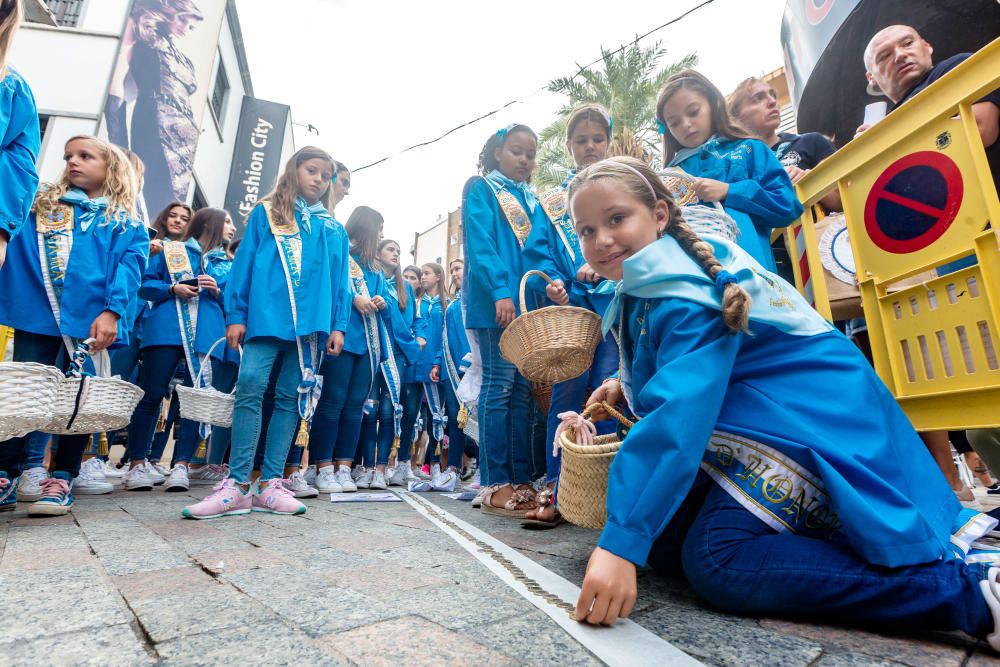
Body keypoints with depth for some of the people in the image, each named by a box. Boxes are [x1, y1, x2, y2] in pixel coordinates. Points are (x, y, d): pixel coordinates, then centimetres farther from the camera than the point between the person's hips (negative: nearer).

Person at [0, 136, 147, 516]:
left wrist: (111, 310, -17)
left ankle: (62, 479, 15)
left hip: (91, 320, -2)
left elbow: (129, 266, -4)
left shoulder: (128, 224, 8)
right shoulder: (40, 206, 18)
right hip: (35, 314, 2)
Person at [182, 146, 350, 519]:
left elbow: (340, 281, 13)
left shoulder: (334, 230, 17)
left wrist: (338, 325, 4)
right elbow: (244, 264, 7)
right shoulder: (265, 214, 12)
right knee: (250, 385, -14)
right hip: (266, 316, -2)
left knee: (292, 397, 3)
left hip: (312, 322, 2)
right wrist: (236, 315, -1)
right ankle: (237, 485, -6)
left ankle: (270, 485, 9)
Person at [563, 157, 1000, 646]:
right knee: (664, 539, 4)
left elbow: (679, 416, -35)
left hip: (805, 419, -11)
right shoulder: (646, 282, 7)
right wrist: (627, 386, 1)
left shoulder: (681, 293, -25)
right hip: (755, 421, 11)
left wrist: (619, 544, -38)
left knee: (715, 561, -24)